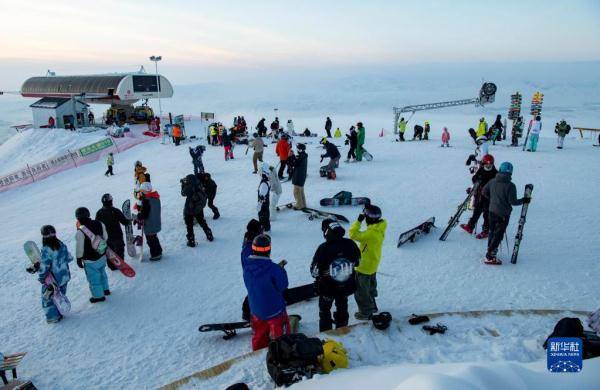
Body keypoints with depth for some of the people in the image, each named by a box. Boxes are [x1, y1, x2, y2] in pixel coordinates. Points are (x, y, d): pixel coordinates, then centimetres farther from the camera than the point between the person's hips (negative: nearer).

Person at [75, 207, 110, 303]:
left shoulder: (80, 232, -26)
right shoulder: (99, 224, -9)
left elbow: (80, 248, -18)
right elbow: (105, 238, 5)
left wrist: (79, 259, -3)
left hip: (91, 260, -6)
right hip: (102, 256, 6)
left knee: (93, 278, 12)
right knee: (102, 273, 27)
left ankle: (98, 296, 26)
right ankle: (105, 289, 45)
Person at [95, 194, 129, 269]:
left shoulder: (99, 213, -8)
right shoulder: (116, 211, -19)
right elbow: (125, 222, -15)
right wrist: (129, 221, 7)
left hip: (105, 237, 4)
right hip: (117, 236, -3)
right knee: (119, 251, 14)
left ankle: (111, 266, 28)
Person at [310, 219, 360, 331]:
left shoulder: (323, 248, -27)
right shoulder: (350, 244, -15)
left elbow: (314, 271, -19)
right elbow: (357, 262, 2)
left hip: (327, 288, -4)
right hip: (347, 286, 4)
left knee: (325, 310, 20)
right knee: (342, 308, 27)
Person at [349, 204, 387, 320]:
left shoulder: (371, 233, -34)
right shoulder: (379, 228, -8)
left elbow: (353, 234, -31)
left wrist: (359, 221, -26)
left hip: (364, 266, -9)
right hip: (373, 264, 9)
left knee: (360, 290, 9)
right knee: (370, 287, 27)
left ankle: (365, 312, 22)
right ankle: (372, 306, 44)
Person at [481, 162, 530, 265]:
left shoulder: (492, 182, -2)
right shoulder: (510, 185, -19)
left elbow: (484, 192, 7)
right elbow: (512, 201, -17)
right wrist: (524, 200, -1)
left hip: (492, 211, 5)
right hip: (503, 214, -5)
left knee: (492, 232, 21)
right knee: (498, 235, 1)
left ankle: (490, 251, 32)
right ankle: (490, 257, 0)